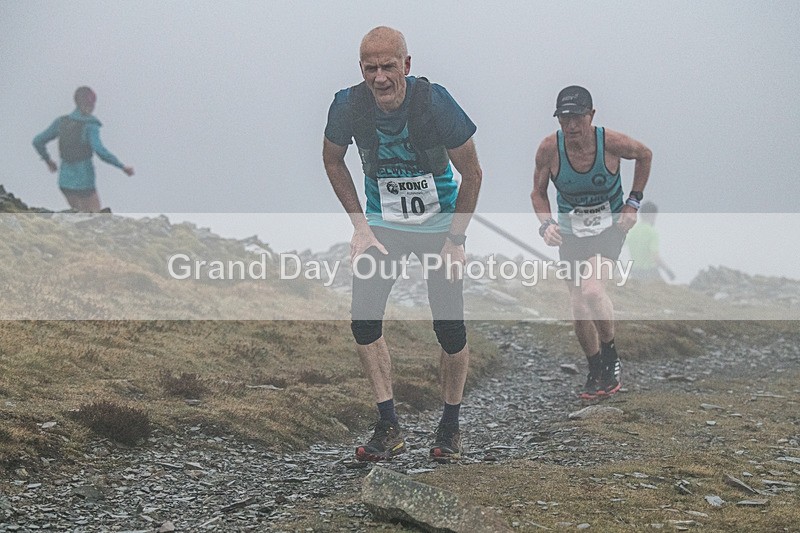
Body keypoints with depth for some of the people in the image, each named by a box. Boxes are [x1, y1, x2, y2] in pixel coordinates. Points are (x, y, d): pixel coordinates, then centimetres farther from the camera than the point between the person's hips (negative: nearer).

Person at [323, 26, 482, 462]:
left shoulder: (434, 102, -24)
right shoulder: (348, 106, -17)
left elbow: (471, 173, -12)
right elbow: (332, 161, 4)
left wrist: (455, 241, -11)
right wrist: (359, 225, -1)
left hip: (440, 225, -2)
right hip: (382, 224, 2)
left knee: (450, 329, -5)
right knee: (363, 319, -11)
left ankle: (450, 427, 15)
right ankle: (389, 428, 0)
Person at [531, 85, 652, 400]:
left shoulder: (611, 142, -22)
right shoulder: (549, 148, -17)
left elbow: (644, 156, 2)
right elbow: (538, 193, -1)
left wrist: (633, 201, -3)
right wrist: (546, 224, -18)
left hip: (610, 227, -3)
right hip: (571, 232, 3)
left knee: (591, 291, -26)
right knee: (579, 307, 4)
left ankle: (611, 357, -3)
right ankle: (597, 373, 25)